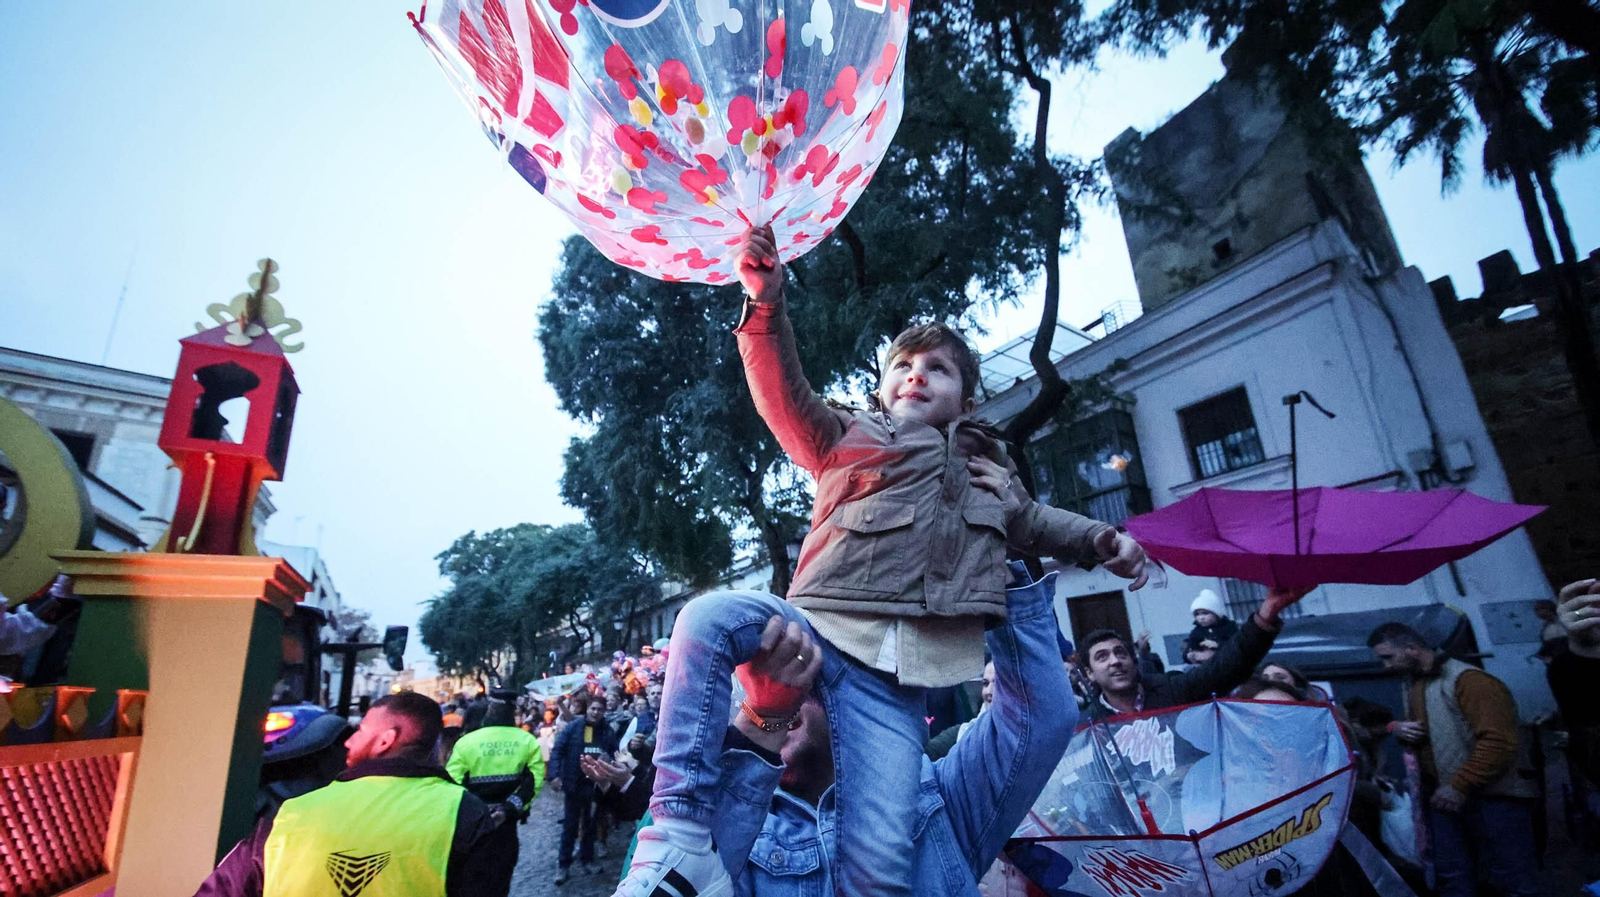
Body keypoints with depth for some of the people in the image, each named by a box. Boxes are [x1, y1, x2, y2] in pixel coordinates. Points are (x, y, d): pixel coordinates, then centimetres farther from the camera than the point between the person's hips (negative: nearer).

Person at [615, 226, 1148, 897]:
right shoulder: (848, 438, 14)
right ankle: (681, 831, -26)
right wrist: (766, 305, -18)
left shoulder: (988, 471, 26)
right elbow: (784, 398, -2)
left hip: (891, 678, 2)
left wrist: (1100, 540, 24)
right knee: (706, 620, -31)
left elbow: (1030, 522, 42)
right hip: (816, 628, -1)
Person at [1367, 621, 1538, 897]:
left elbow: (1498, 741, -21)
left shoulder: (1467, 679, -14)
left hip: (1493, 796, -8)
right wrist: (1398, 729, 3)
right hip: (1444, 797, 8)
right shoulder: (1411, 685, 13)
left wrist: (1460, 786, -22)